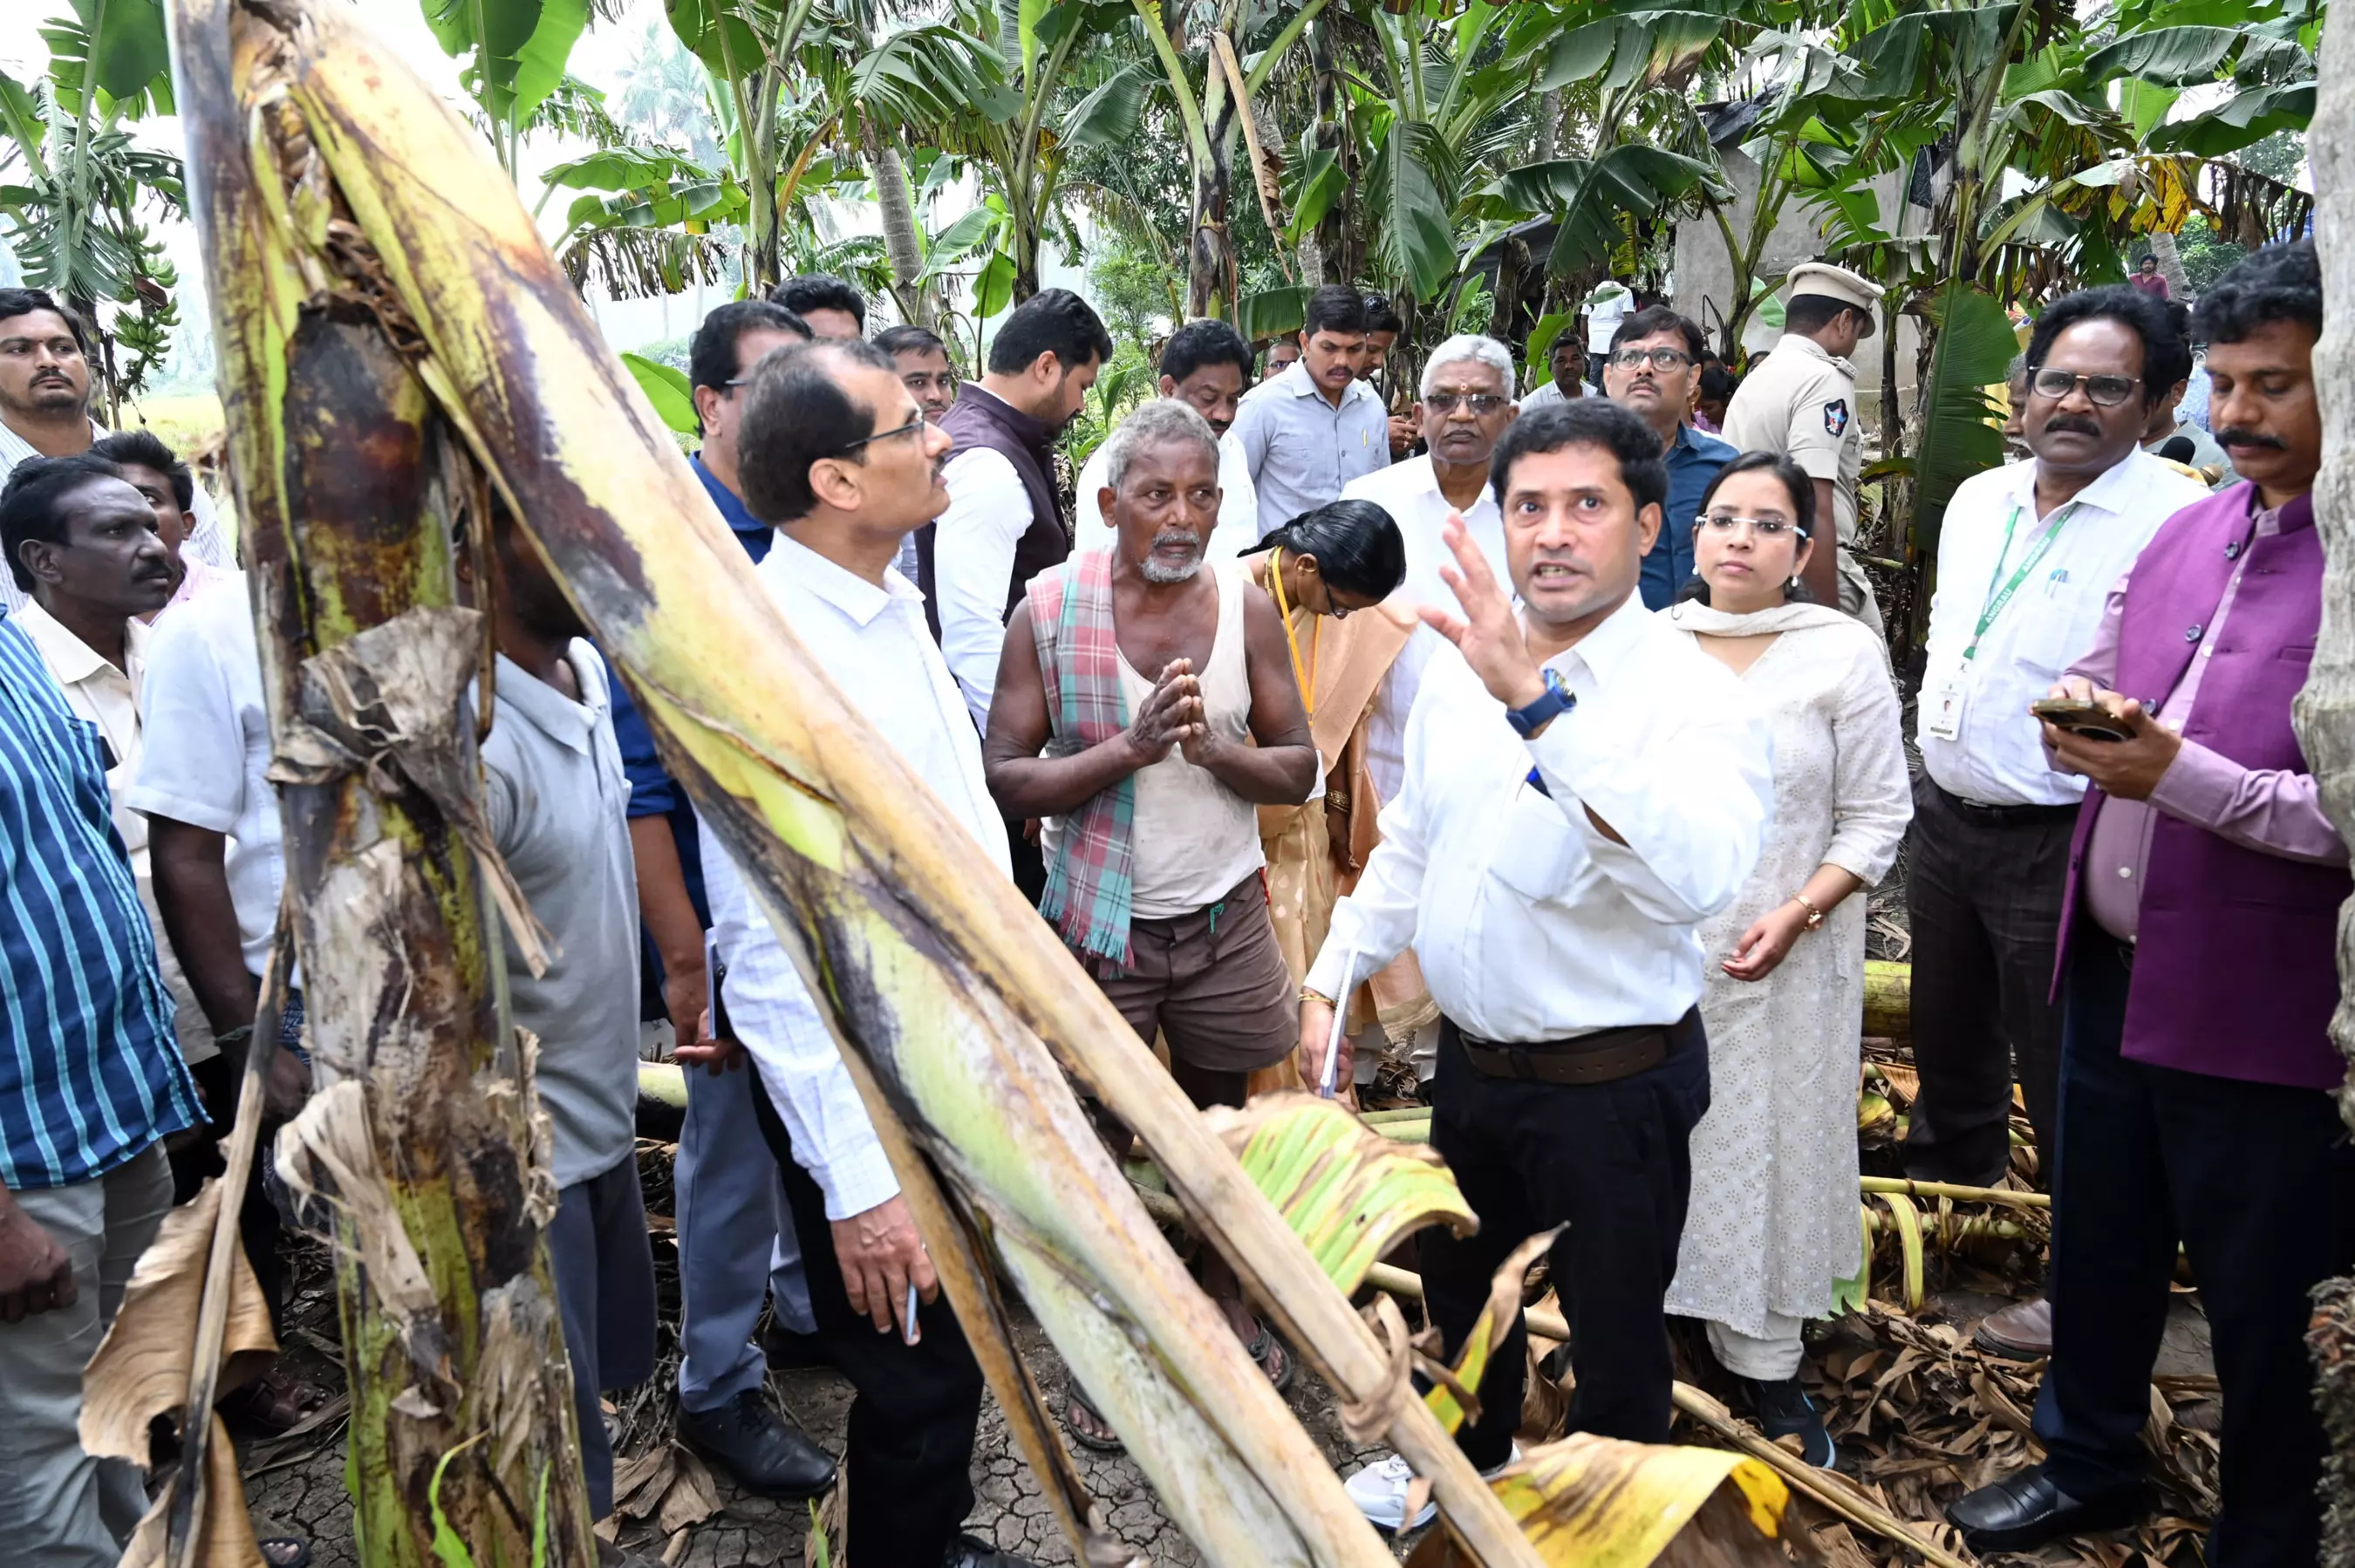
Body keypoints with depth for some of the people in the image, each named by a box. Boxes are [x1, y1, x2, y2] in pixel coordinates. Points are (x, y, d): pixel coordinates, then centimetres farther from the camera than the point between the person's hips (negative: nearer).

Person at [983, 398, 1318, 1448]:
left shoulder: (1245, 604, -3)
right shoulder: (1050, 608, -11)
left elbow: (1298, 771, -1)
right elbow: (1004, 781, -13)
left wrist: (1215, 748, -21)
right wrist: (1131, 746, -26)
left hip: (1225, 914, 2)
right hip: (1099, 920, -2)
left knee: (1221, 1112, 18)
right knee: (1098, 1134, 11)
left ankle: (1226, 1300, 42)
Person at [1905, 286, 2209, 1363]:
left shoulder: (2175, 523, -17)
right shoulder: (1977, 500, 7)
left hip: (2059, 842, -7)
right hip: (1945, 818, 7)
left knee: (2066, 1072, 4)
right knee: (1949, 1031, 26)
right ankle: (1950, 1174, 51)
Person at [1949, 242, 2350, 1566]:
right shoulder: (2194, 529, 6)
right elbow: (2105, 665, 19)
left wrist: (2185, 777, -26)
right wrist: (2083, 705, -2)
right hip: (2116, 968, 7)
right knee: (2099, 1246, 23)